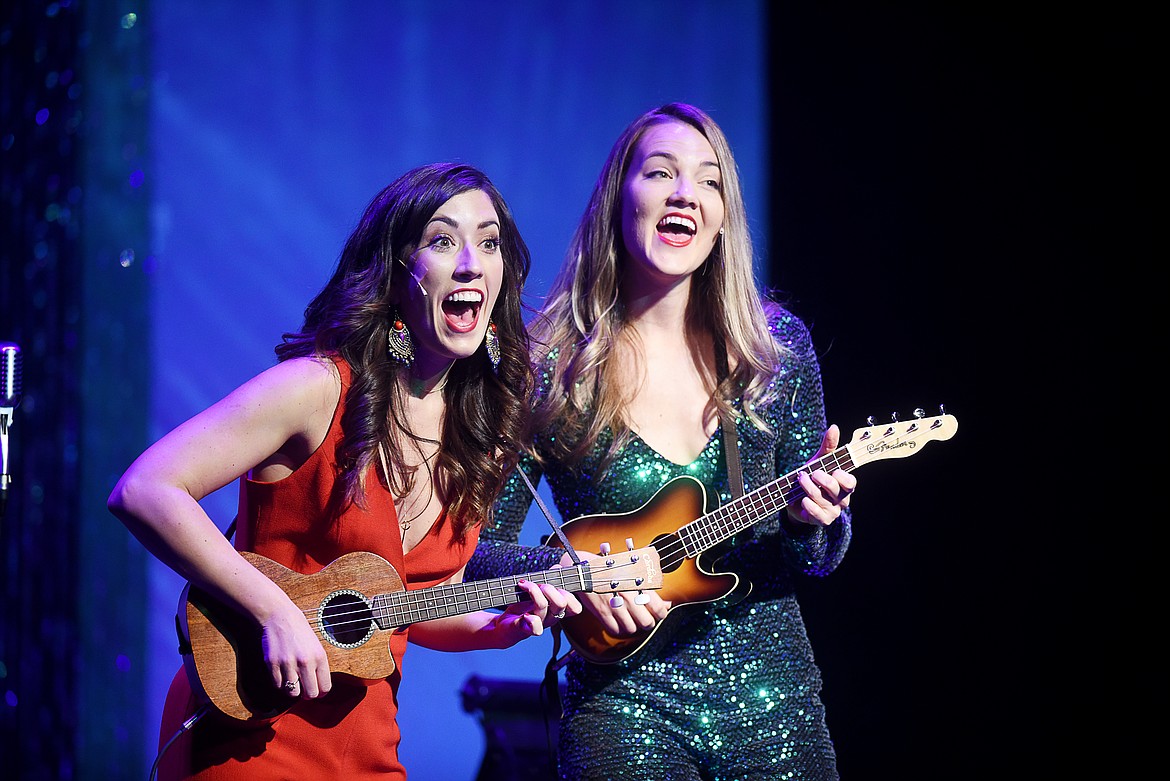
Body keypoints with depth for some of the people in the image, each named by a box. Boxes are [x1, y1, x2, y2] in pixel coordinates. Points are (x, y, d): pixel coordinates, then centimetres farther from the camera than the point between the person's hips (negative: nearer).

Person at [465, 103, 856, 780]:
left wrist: (814, 522, -14)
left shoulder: (778, 345, 1)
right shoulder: (549, 367, -7)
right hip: (624, 710, -3)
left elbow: (819, 559, 7)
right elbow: (479, 550, -3)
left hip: (775, 706, 3)